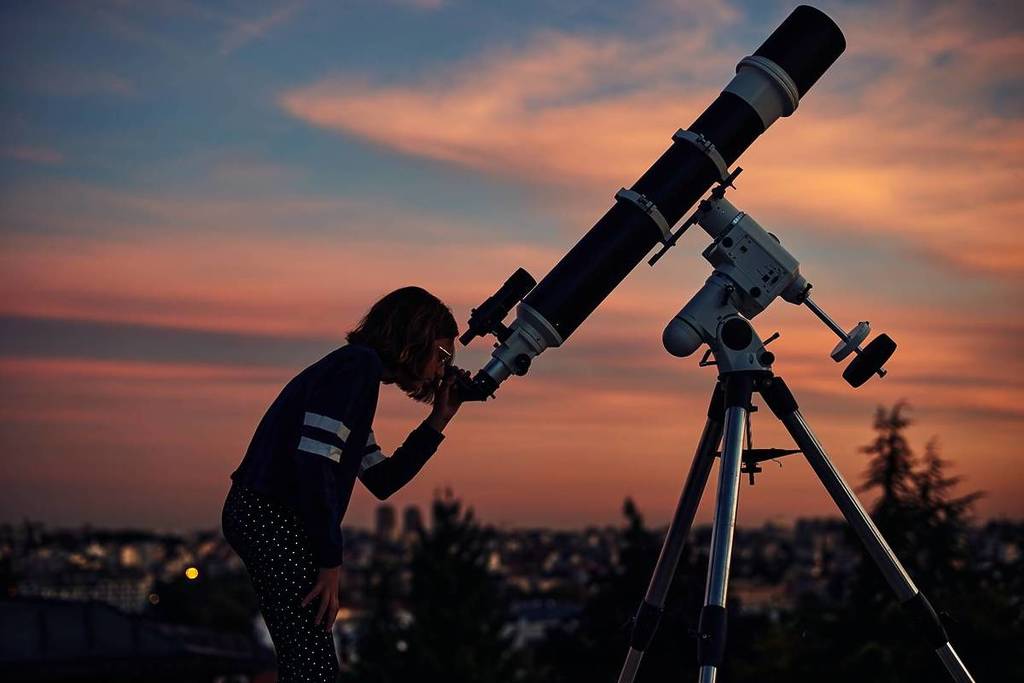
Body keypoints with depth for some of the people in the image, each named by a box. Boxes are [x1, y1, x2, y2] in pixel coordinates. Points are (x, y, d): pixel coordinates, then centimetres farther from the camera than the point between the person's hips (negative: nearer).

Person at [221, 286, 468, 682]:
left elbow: (382, 480, 22)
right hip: (274, 520, -11)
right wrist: (331, 560, -18)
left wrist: (437, 422, 16)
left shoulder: (356, 367, 21)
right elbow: (314, 459, -23)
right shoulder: (359, 365, -11)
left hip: (259, 517, 11)